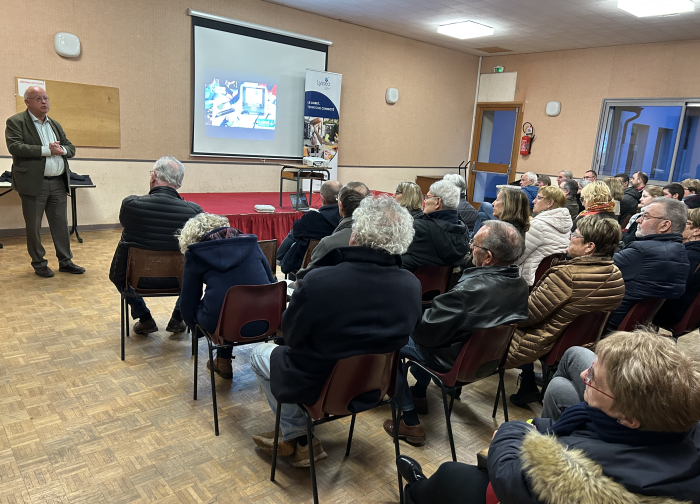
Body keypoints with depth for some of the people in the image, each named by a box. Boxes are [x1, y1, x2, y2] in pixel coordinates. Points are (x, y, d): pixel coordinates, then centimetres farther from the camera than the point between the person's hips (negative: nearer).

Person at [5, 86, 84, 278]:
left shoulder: (55, 124, 17)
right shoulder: (15, 122, -2)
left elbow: (71, 148, 15)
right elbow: (15, 147, -15)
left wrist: (61, 149, -8)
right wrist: (46, 150, -18)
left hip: (58, 183, 5)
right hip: (33, 183, -5)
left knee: (61, 224, 9)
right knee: (33, 226, 5)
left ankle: (65, 261, 19)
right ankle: (39, 263, 17)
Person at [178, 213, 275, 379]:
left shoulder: (195, 254, 8)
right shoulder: (251, 243, 14)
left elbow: (188, 303, 12)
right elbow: (272, 283, 17)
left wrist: (195, 328, 32)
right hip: (264, 324, 3)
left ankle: (223, 362, 33)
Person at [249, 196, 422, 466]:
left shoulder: (317, 282, -30)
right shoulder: (412, 286, -17)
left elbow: (291, 336, -13)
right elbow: (399, 337, 0)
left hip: (317, 388, -5)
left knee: (259, 353, 23)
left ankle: (299, 439, 27)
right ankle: (295, 436, 35)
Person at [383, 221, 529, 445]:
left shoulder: (468, 291, -37)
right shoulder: (520, 285, -10)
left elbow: (426, 330, -27)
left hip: (454, 361, -8)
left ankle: (410, 423, 12)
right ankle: (419, 394, 44)